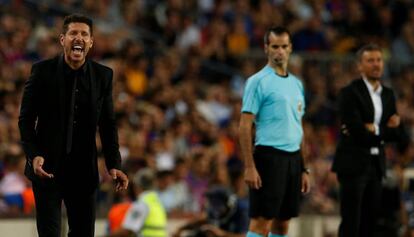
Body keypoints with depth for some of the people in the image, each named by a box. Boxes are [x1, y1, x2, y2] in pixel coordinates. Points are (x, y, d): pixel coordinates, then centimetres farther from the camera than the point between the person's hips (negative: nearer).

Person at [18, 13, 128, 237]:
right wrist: (33, 155, -17)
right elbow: (26, 120, -4)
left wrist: (114, 165, 0)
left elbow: (108, 124, 7)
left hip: (84, 169, 3)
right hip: (47, 167, -3)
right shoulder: (42, 70, -6)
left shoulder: (103, 75, 2)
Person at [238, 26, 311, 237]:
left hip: (293, 157, 7)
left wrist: (304, 170, 16)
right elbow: (245, 127, -10)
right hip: (269, 155, -7)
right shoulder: (258, 81, -6)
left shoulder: (296, 84, 16)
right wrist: (249, 167, -17)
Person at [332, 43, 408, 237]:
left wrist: (375, 130, -8)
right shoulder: (350, 93, -8)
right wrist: (385, 129, -7)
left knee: (370, 221, 7)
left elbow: (397, 134, 8)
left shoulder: (387, 94, 13)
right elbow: (357, 130, -18)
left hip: (376, 164, 6)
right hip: (353, 164, -6)